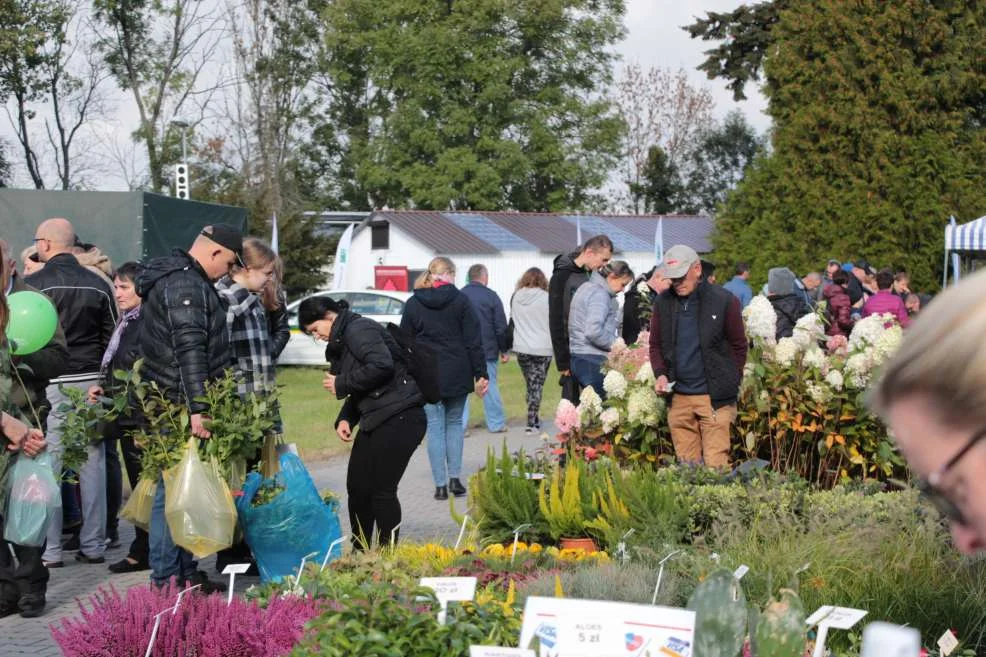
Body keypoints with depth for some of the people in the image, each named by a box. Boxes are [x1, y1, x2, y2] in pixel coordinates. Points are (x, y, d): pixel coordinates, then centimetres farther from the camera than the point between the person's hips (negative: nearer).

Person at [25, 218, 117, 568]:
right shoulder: (99, 285, 7)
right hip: (91, 383, 4)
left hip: (49, 384, -4)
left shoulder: (33, 284, -8)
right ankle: (93, 545, 13)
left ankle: (49, 549, 3)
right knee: (92, 464, 8)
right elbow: (112, 338, 10)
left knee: (48, 466, 1)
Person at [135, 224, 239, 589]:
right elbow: (190, 350, -23)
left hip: (172, 405, 11)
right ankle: (167, 579, -4)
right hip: (179, 408, -11)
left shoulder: (184, 279, 20)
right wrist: (197, 408, -27)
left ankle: (184, 571, 19)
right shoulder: (186, 285, -15)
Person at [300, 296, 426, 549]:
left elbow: (381, 365, -26)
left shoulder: (359, 329, -10)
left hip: (399, 417, -11)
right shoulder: (341, 342, 20)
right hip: (375, 421, 11)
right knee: (357, 487, 11)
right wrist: (345, 419, 5)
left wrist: (341, 384, -14)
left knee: (382, 490, -8)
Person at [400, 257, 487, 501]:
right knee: (454, 422, 14)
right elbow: (473, 341, -5)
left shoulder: (413, 304, 3)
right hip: (456, 374, 0)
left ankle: (440, 485, 1)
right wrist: (480, 374, -1)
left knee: (435, 426, 4)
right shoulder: (460, 300, -3)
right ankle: (455, 479, 8)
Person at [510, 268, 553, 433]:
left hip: (521, 349, 3)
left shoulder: (515, 297, 0)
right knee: (536, 386, 1)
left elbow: (512, 320, 10)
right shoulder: (546, 298, -9)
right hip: (542, 349, -3)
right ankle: (532, 422, -3)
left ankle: (535, 419, 20)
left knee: (530, 385, 16)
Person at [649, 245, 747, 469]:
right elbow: (655, 344, 16)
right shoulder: (663, 302, 6)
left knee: (715, 464, -7)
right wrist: (660, 374, -1)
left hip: (714, 397, -4)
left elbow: (739, 346, 1)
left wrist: (731, 383, -3)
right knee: (686, 465, 8)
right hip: (679, 397, 4)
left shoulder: (723, 301, -4)